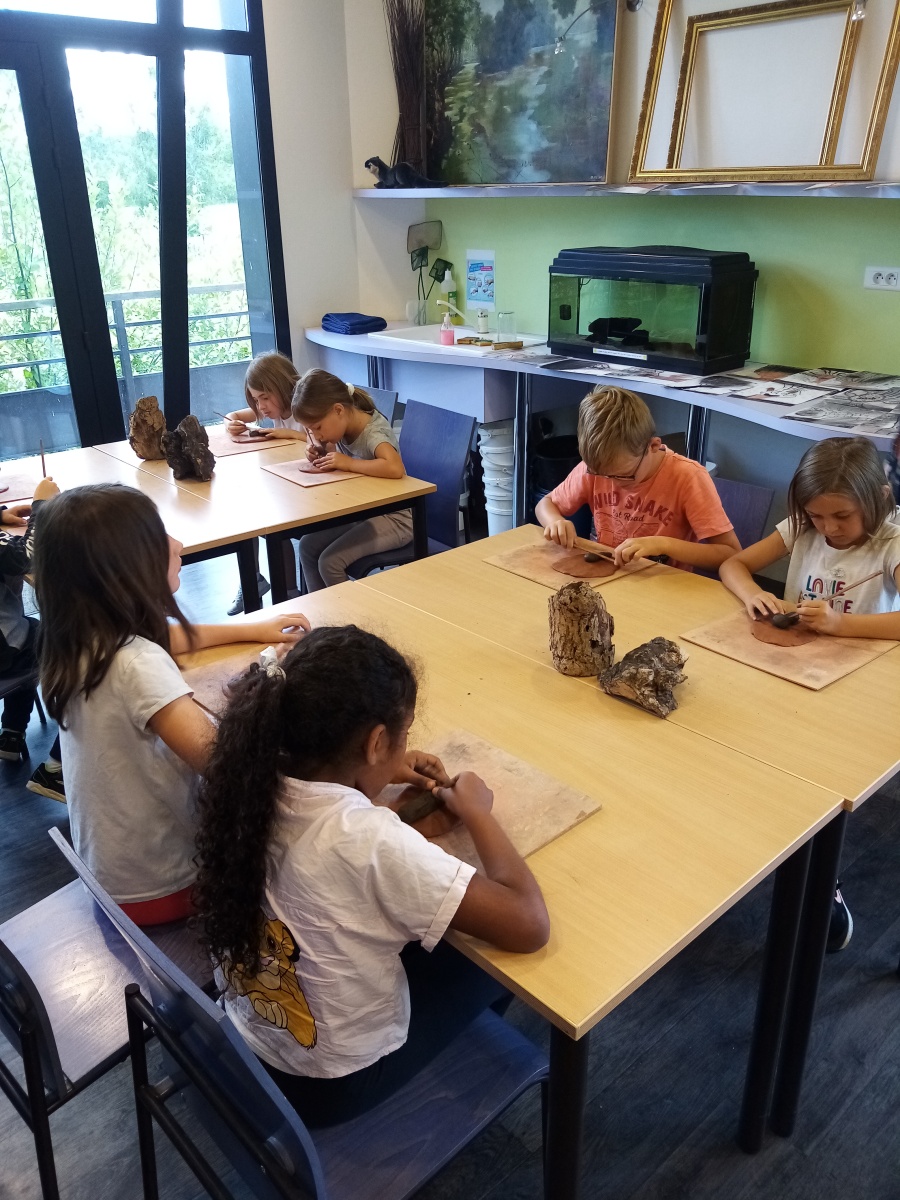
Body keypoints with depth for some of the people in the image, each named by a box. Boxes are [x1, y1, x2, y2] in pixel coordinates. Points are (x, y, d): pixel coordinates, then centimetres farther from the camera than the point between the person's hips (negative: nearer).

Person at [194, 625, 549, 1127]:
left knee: (428, 937, 24)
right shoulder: (370, 842, -39)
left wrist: (382, 772, -1)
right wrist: (477, 813, -18)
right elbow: (529, 925, -32)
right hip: (334, 1084, -5)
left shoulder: (249, 786, -18)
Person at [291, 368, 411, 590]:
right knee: (308, 546, 4)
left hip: (394, 519, -9)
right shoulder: (344, 428, -2)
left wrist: (349, 463, -31)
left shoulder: (373, 434, -25)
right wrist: (322, 453, -5)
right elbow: (338, 462, 19)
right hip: (362, 512, 9)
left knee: (330, 562, -17)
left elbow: (395, 468, -44)